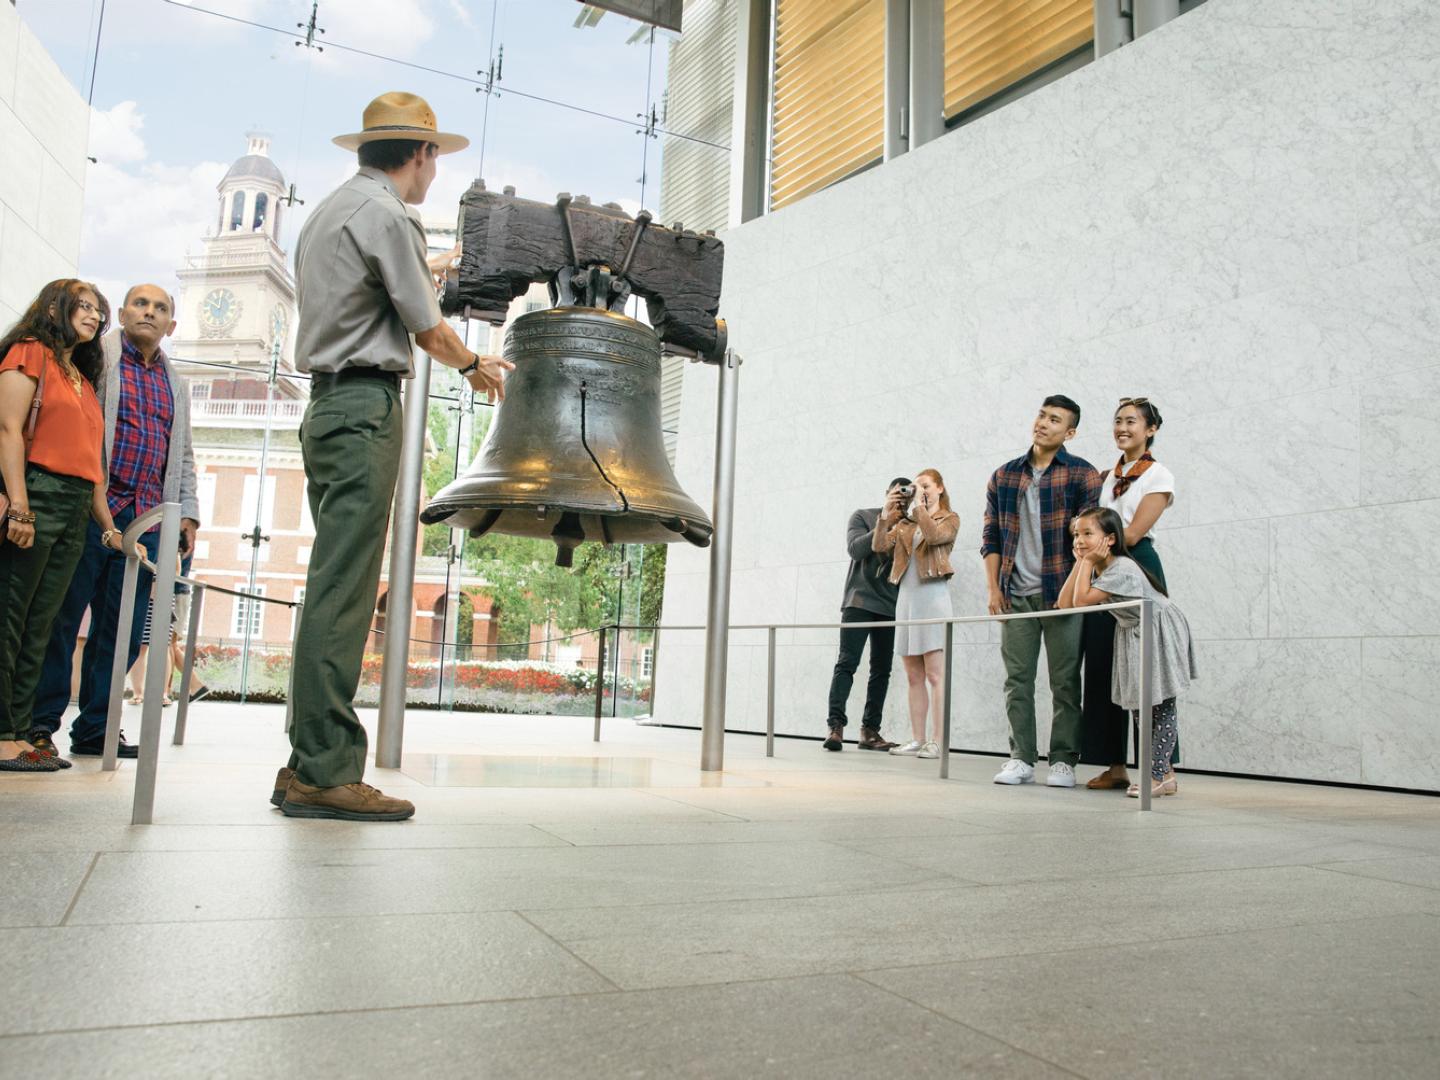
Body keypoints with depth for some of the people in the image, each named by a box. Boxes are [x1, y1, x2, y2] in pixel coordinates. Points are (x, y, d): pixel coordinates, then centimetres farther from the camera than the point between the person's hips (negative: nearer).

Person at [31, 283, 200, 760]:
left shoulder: (176, 385, 22)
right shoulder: (95, 356, 4)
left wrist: (187, 511, 14)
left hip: (145, 521, 5)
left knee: (125, 630, 5)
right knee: (61, 617, -1)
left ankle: (94, 728, 12)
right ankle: (41, 721, 9)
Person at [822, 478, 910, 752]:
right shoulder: (863, 516, 8)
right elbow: (855, 549, -7)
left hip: (890, 606, 4)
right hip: (860, 600, -4)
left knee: (882, 670, 2)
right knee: (847, 663, -12)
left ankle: (870, 731, 6)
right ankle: (835, 726, -16)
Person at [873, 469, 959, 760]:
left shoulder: (949, 518, 7)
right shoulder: (905, 523, 19)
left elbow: (934, 535, -15)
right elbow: (880, 545, 7)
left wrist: (920, 505, -9)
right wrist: (886, 515, -3)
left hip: (932, 595, -5)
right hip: (906, 597, 6)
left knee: (934, 674, -8)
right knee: (914, 676, 5)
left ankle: (937, 742, -8)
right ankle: (917, 740, 8)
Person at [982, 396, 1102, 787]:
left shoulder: (1083, 475, 1)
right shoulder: (1003, 476, 11)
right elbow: (991, 537, 12)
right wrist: (993, 588, 3)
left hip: (1062, 594, -3)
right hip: (1015, 596, 3)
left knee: (1065, 680, 2)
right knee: (1017, 679, 5)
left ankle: (1063, 761, 10)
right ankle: (1021, 759, 12)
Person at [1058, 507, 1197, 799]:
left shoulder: (1121, 568, -26)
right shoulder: (1096, 569, 2)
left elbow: (1082, 601, -31)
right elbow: (1065, 603, -7)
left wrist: (1088, 562, -24)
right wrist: (1080, 563, -8)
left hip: (1159, 634, -9)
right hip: (1132, 634, 10)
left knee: (1161, 706, -5)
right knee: (1137, 704, 10)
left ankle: (1159, 773, -2)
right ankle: (1164, 772, 18)